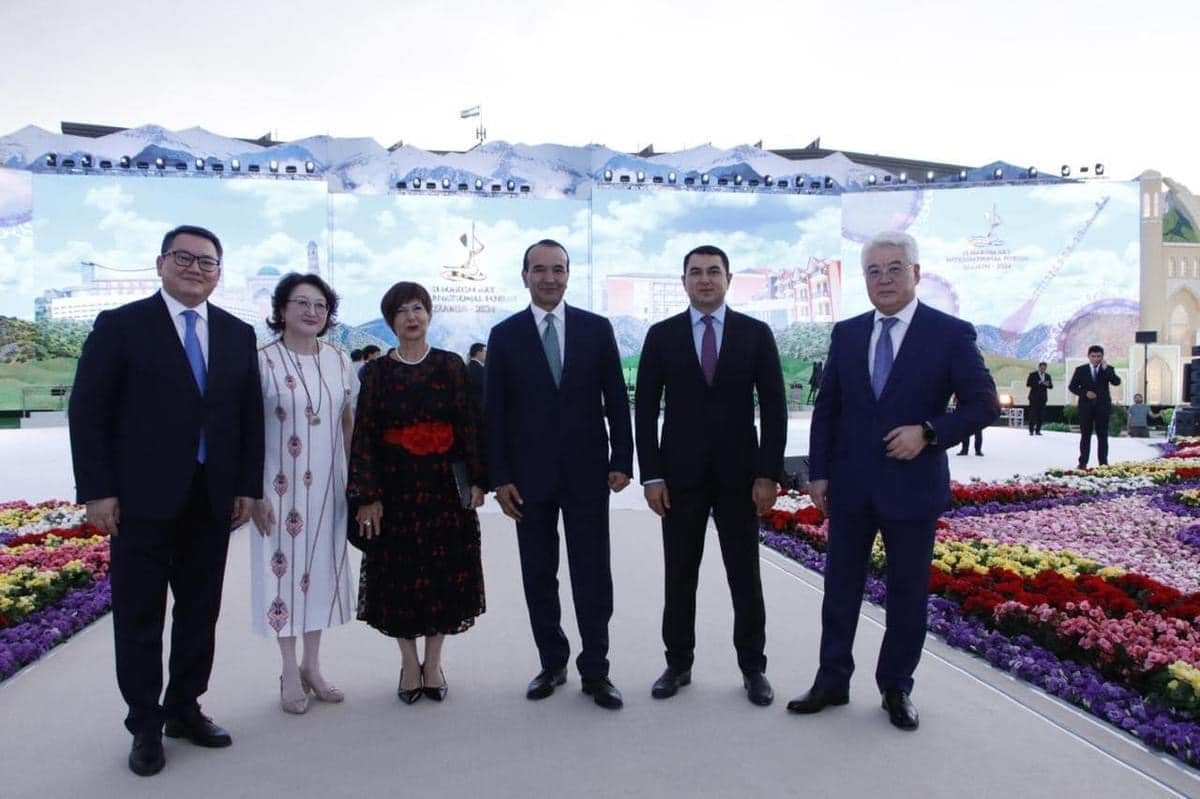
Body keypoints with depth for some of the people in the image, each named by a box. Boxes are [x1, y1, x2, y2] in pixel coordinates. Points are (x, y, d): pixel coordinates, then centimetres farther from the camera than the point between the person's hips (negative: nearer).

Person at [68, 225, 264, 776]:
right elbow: (88, 412, -4)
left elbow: (250, 416, 9)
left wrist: (248, 486, 3)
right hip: (142, 498, -3)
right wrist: (96, 491, -10)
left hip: (213, 499, 4)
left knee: (200, 611, 13)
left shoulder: (238, 334, 9)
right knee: (139, 616, 7)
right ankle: (146, 726, 22)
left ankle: (184, 709, 29)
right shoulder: (120, 325, -1)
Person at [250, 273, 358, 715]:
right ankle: (290, 673, 20)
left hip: (328, 485, 4)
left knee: (322, 568, 11)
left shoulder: (340, 361, 4)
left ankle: (312, 666, 26)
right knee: (285, 569, 5)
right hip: (280, 486, -3)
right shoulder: (263, 361, -7)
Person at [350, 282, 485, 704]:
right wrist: (368, 495, -8)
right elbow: (364, 437, -1)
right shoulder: (376, 371, 2)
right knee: (400, 576, 6)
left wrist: (476, 480, -5)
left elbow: (469, 426, 1)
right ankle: (409, 664, 24)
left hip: (445, 484, 0)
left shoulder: (451, 365, 3)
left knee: (446, 573, 6)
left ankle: (433, 662, 23)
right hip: (395, 485, 0)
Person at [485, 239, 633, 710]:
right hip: (529, 474, 1)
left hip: (586, 472, 0)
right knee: (539, 576, 10)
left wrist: (621, 461, -3)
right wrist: (499, 477, -4)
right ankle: (552, 663, 25)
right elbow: (494, 412, 1)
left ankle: (595, 670, 15)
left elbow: (616, 400, 4)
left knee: (592, 574, 3)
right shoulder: (504, 335, 2)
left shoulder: (597, 329, 3)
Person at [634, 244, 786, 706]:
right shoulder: (661, 335, 2)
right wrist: (651, 475, -6)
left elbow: (774, 407, -1)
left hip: (740, 474, 0)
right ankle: (678, 663, 24)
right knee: (679, 577, 9)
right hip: (679, 474, 1)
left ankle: (753, 668, 23)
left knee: (745, 577, 9)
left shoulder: (756, 333, 2)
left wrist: (769, 474, -7)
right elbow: (645, 409, 0)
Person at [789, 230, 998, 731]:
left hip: (913, 486, -3)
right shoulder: (846, 333, 5)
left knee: (908, 592, 10)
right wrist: (819, 473, 2)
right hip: (850, 485, 3)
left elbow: (985, 404, -5)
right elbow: (826, 408, 7)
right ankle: (832, 681, 25)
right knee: (840, 586, 10)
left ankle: (896, 688, 27)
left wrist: (928, 432, -19)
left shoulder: (951, 333, -5)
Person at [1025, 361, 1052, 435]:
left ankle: (1038, 430, 5)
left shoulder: (1047, 376, 13)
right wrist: (1038, 383, -19)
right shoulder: (1032, 375, 1)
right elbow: (1028, 384, -7)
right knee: (1033, 414, -6)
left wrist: (1048, 385, -15)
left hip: (1043, 398, 4)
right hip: (1034, 397, -4)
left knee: (1041, 415, -1)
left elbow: (1051, 386, 8)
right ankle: (1031, 430, -1)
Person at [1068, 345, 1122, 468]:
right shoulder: (1081, 369, 5)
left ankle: (1103, 462, 7)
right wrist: (1085, 393, -12)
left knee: (1102, 436, 4)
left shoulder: (1108, 369, 5)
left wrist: (1105, 369, -19)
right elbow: (1072, 386, 3)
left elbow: (1117, 382, -10)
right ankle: (1083, 462, 4)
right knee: (1085, 435, 3)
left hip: (1102, 406, 0)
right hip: (1086, 406, 0)